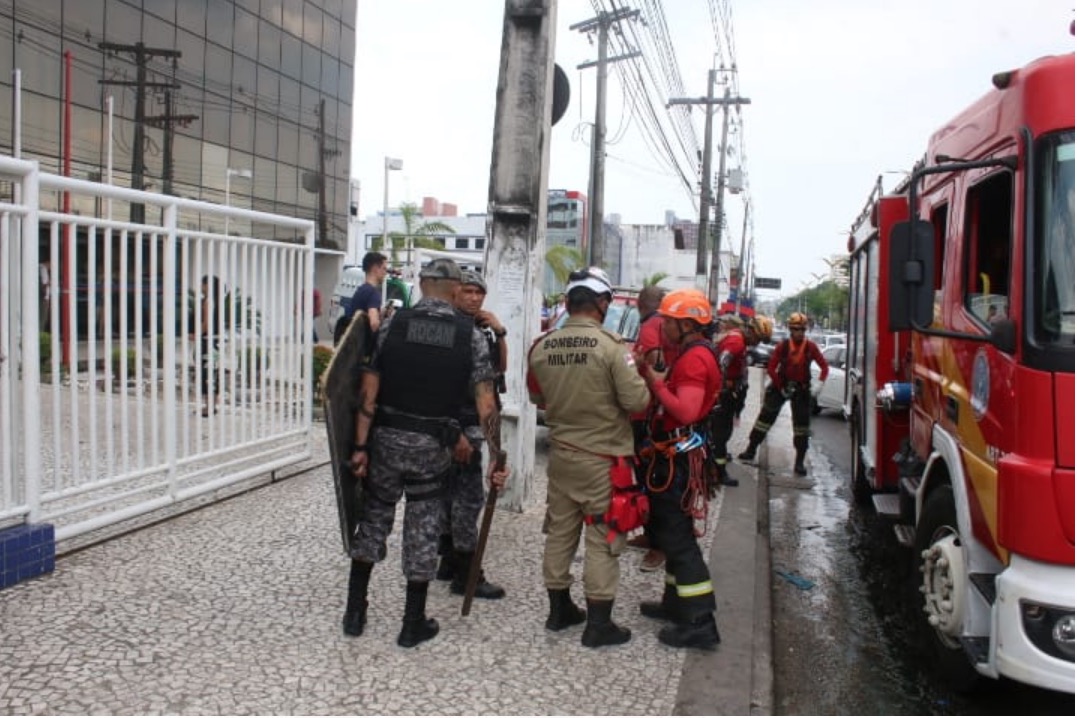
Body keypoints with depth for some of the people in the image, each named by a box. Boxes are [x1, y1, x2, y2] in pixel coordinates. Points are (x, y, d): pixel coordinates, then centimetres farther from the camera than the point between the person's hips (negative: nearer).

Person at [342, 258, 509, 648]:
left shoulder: (392, 324, -3)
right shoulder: (470, 334, -5)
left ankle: (355, 612, 25)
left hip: (387, 438, 1)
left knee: (373, 518, 17)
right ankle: (413, 624, 21)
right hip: (433, 444, -1)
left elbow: (369, 391, -6)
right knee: (422, 529, 11)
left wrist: (361, 445, -2)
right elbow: (485, 404, -8)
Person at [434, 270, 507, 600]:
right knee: (469, 495, -7)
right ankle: (466, 575, -1)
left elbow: (500, 367, 15)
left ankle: (449, 561, 25)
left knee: (452, 491, 15)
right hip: (459, 421, -9)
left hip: (471, 420, 9)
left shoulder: (481, 328, 13)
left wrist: (499, 333, -1)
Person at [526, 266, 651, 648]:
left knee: (559, 531, 15)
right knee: (602, 539, 5)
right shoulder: (612, 346, -18)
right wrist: (639, 375, 2)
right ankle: (598, 623, 11)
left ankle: (559, 609, 29)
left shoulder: (541, 347, -2)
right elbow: (637, 402, -17)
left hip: (560, 453, 5)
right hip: (603, 458, -5)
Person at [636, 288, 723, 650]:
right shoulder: (692, 354, 15)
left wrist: (654, 382, -20)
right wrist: (654, 376, 3)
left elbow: (686, 411, -29)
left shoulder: (695, 358, -18)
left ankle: (699, 623, -1)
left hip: (678, 459, -11)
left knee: (678, 537, -6)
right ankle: (677, 602, 33)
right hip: (674, 456, 11)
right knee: (672, 531, 20)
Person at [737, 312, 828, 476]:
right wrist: (781, 388, -9)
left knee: (802, 424, 0)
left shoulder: (811, 347, -7)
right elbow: (771, 368, -6)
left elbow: (824, 367, -3)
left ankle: (799, 462, 7)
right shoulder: (783, 346, -7)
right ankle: (751, 450, 16)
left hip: (802, 389, 0)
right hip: (781, 385, 0)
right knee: (766, 417, 4)